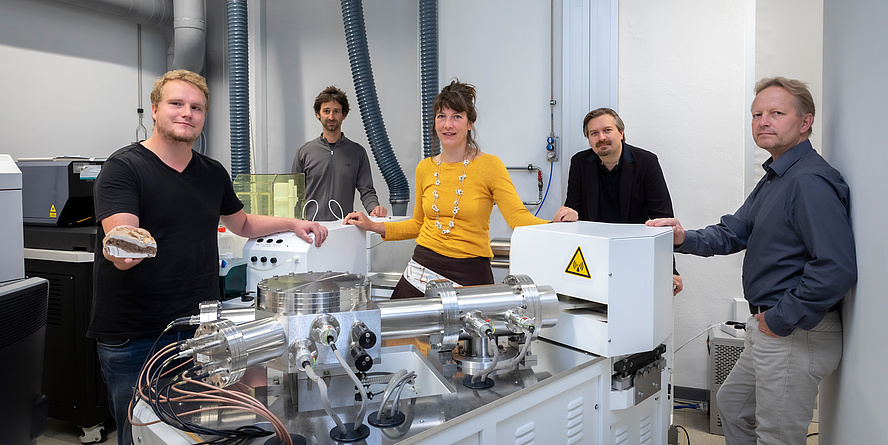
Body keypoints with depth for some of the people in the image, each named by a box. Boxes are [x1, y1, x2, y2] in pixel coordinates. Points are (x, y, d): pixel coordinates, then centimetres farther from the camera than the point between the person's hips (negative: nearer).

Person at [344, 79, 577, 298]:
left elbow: (518, 218, -14)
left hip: (470, 274, -4)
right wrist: (373, 226, 13)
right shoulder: (425, 168, 9)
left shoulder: (489, 166, -5)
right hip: (423, 269, 4)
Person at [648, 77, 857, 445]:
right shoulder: (774, 178, 14)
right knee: (731, 403, 25)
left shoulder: (810, 181, -22)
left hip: (797, 333, -10)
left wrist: (781, 320, -22)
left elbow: (837, 269, -31)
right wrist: (684, 239, -4)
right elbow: (734, 231, 14)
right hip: (768, 329, 10)